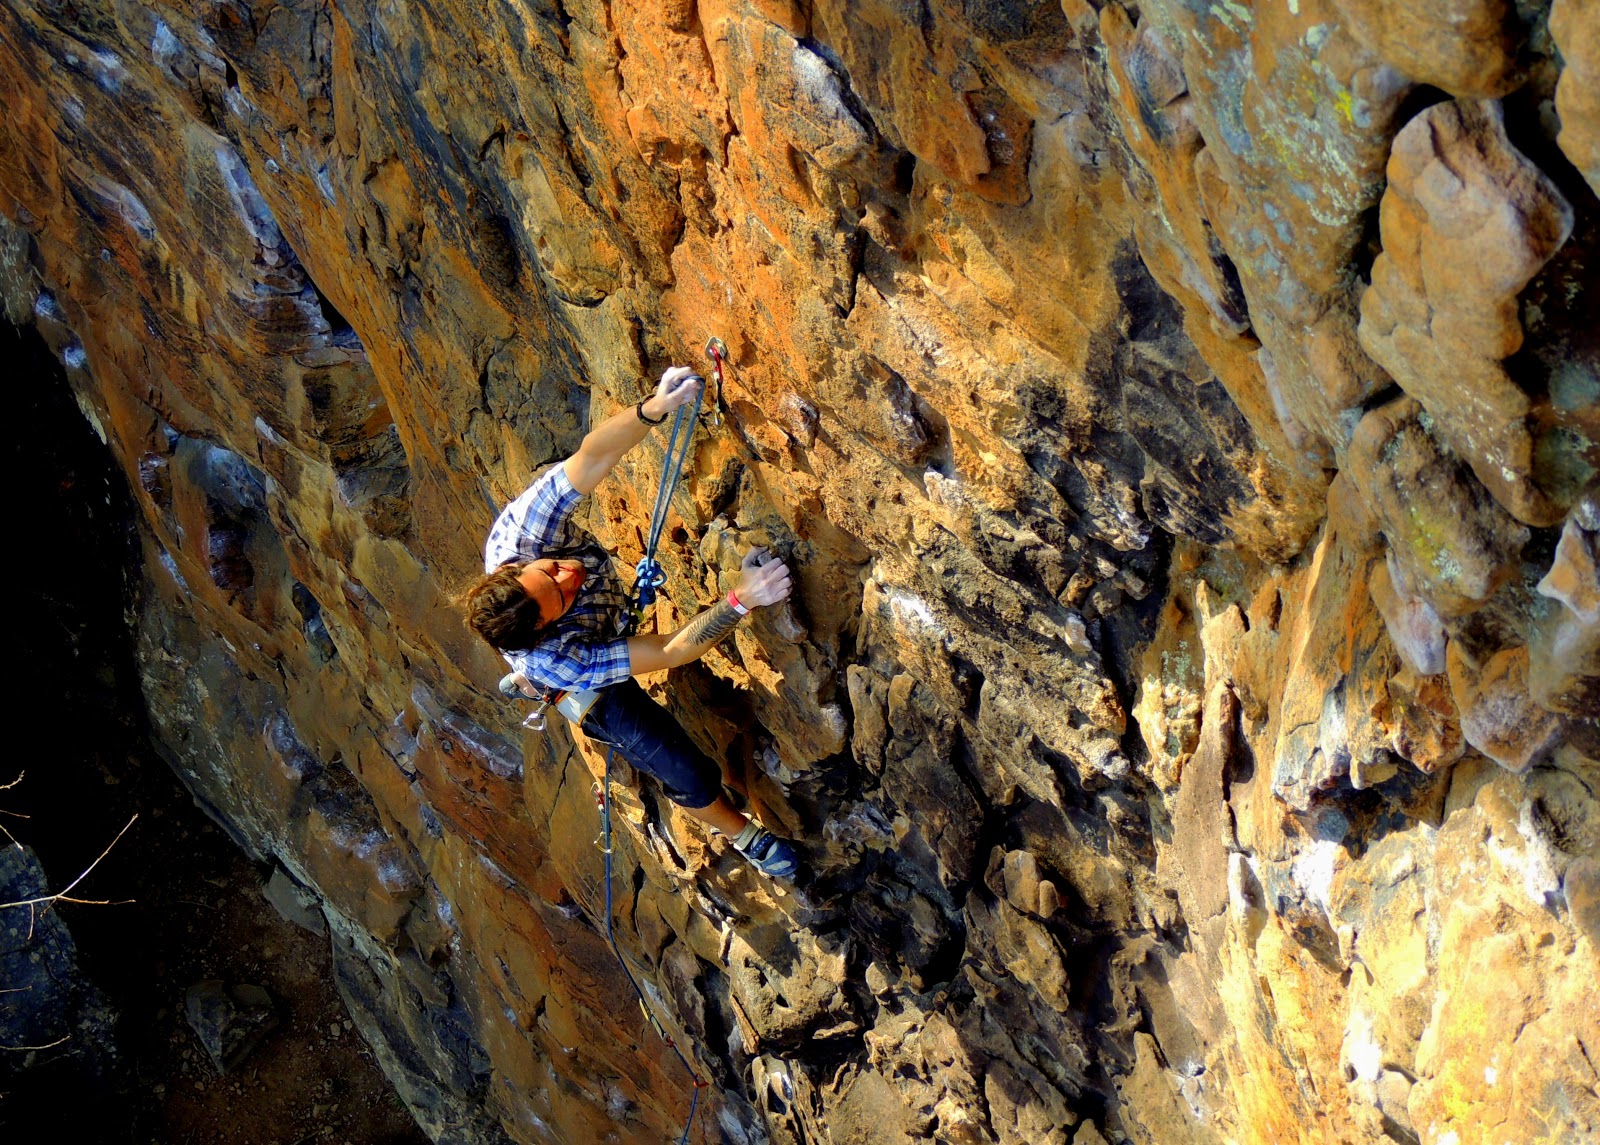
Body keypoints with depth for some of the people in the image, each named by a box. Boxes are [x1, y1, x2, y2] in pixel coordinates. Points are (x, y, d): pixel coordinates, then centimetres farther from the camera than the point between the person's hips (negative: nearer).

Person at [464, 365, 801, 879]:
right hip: (588, 692, -5)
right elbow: (672, 651, -41)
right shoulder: (558, 663, -48)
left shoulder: (517, 534, -40)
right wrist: (741, 600, -49)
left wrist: (654, 408, -65)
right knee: (686, 773, -3)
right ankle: (743, 835, 28)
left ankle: (526, 681, 66)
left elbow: (591, 457, -48)